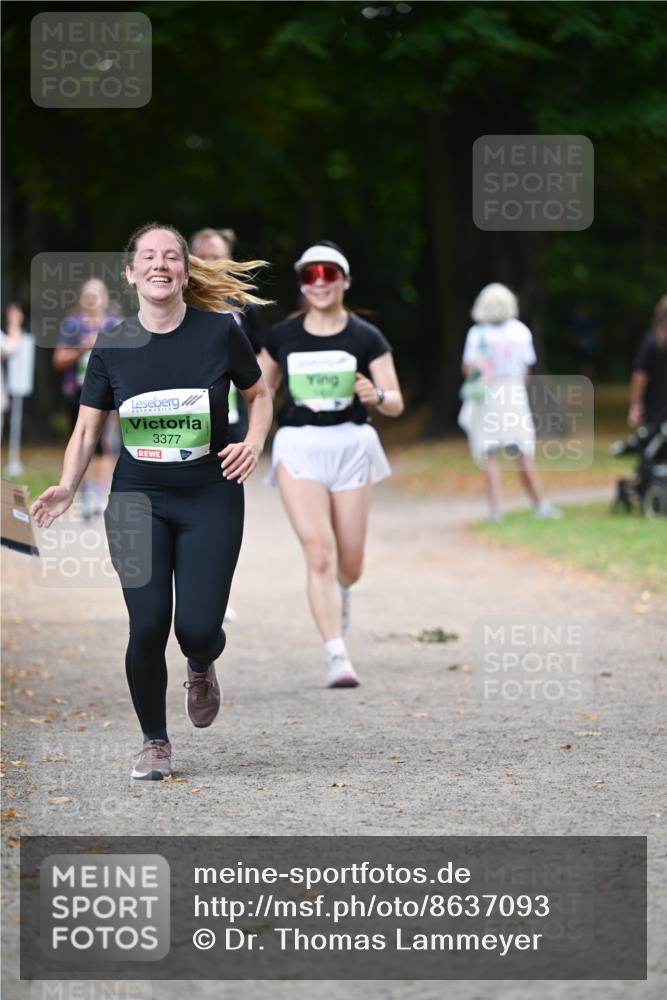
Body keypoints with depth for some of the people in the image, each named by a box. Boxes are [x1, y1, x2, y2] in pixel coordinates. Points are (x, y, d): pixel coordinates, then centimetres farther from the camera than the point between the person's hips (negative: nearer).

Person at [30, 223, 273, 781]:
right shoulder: (113, 347, -2)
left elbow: (259, 395, 8)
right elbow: (88, 427, 2)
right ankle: (155, 743, 13)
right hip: (138, 500, 1)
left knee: (197, 626, -10)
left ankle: (201, 669, 30)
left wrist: (255, 442, -11)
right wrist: (67, 488, -14)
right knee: (147, 626, -8)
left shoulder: (219, 332, -6)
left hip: (210, 499, -1)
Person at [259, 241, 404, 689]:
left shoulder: (366, 338, -1)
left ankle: (340, 591, 46)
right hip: (299, 448, 0)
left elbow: (397, 403, -3)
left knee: (350, 564, 8)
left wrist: (376, 395, -25)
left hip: (351, 445, 1)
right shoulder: (282, 337, 3)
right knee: (319, 554, -15)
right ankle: (338, 657, -15)